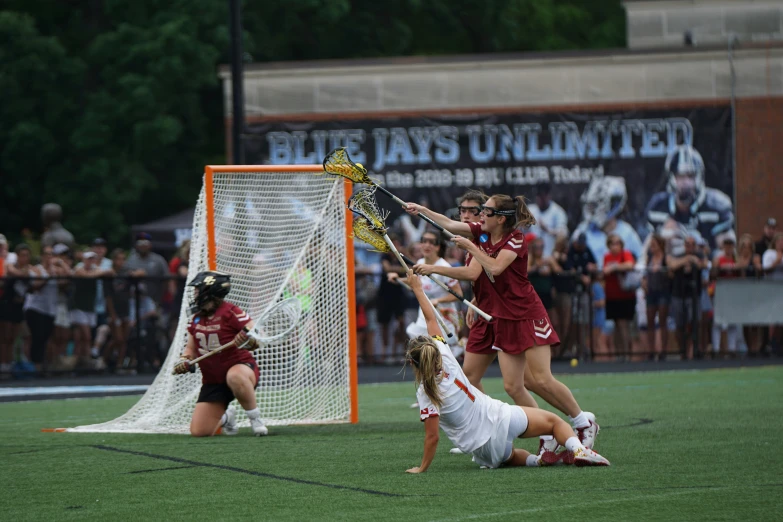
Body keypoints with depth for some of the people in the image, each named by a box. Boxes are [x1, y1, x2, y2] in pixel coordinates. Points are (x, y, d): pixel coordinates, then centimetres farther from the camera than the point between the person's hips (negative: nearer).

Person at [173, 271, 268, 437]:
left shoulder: (230, 311, -12)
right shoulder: (196, 318, 9)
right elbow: (191, 348, 19)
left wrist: (249, 340, -39)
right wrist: (184, 361, -2)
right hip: (212, 380, 6)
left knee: (235, 377, -45)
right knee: (199, 431, -5)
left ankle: (255, 418, -20)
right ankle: (225, 418, 30)